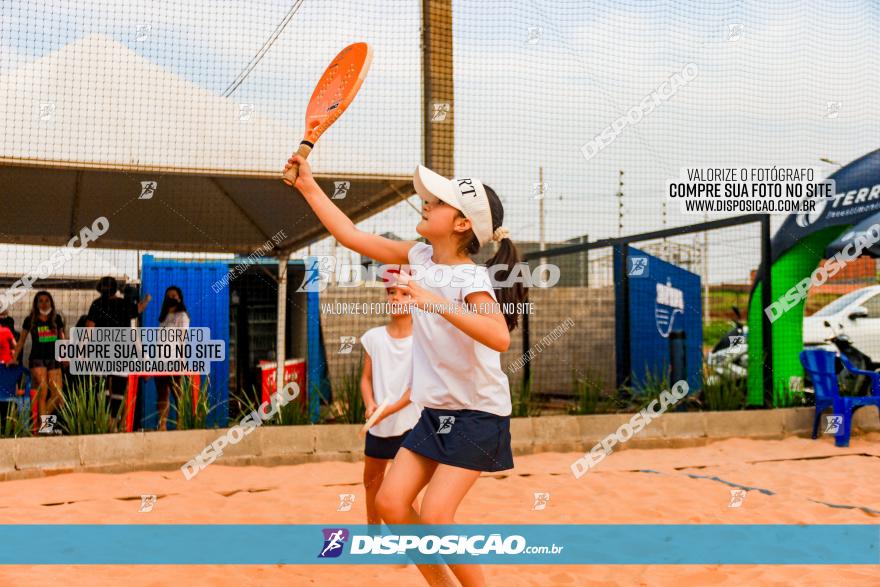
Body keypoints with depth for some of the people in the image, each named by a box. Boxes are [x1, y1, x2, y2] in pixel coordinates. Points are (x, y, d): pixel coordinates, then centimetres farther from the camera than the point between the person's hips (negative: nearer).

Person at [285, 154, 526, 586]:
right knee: (390, 503, 1)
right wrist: (308, 185, 5)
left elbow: (500, 337, -40)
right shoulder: (420, 257, 0)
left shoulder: (472, 280, -22)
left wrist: (435, 302, -45)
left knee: (434, 515, -14)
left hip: (477, 414, -7)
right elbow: (353, 236, 5)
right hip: (433, 412, 7)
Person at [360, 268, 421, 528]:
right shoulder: (374, 336, 3)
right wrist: (370, 405, -14)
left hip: (409, 421, -5)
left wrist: (389, 410, -23)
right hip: (377, 424, 5)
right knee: (371, 480, 18)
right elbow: (367, 378, 5)